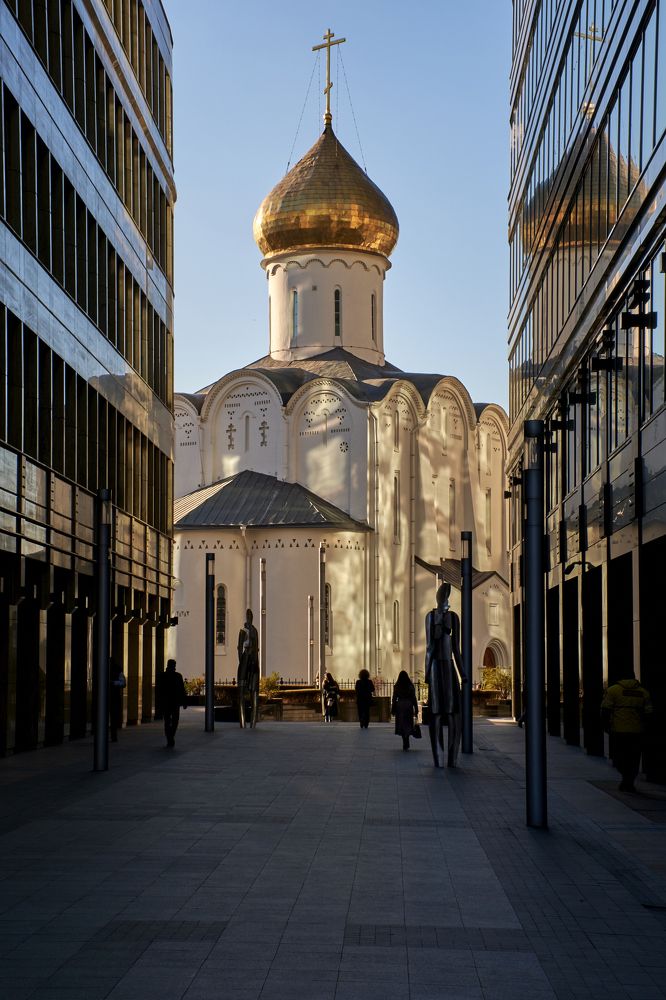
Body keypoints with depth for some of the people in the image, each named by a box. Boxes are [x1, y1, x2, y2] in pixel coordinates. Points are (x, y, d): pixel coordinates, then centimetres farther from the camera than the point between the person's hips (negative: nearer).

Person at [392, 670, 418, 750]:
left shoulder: (396, 686, -3)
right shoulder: (411, 686, -2)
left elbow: (394, 699, 0)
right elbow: (414, 698, 0)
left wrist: (393, 710, 7)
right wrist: (416, 710, 5)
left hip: (399, 706, 0)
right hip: (408, 706, 0)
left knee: (401, 725, 8)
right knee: (408, 725, 5)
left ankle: (405, 744, 8)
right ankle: (406, 744, -9)